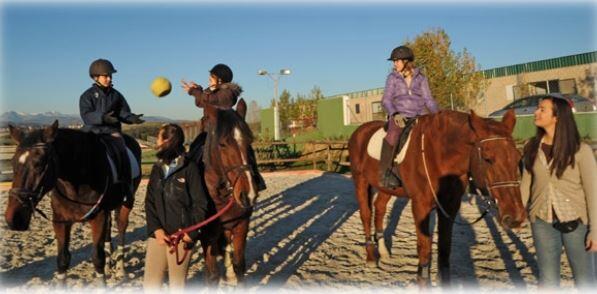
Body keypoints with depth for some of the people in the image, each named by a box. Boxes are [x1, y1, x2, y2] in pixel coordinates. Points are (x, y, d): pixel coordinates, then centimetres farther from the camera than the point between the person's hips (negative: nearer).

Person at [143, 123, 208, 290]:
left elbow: (200, 205, -8)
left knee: (177, 283, 6)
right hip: (158, 234, 5)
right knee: (150, 282, 8)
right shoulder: (157, 169, 9)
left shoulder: (189, 169, -8)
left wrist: (191, 232, -15)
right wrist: (156, 229, -7)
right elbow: (150, 203, 6)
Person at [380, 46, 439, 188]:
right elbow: (386, 100, -2)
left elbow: (428, 99, 7)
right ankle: (385, 174, -27)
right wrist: (394, 114, -21)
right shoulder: (392, 77, 6)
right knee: (393, 136, -33)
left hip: (418, 117, 3)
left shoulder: (421, 78, 10)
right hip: (398, 117, -3)